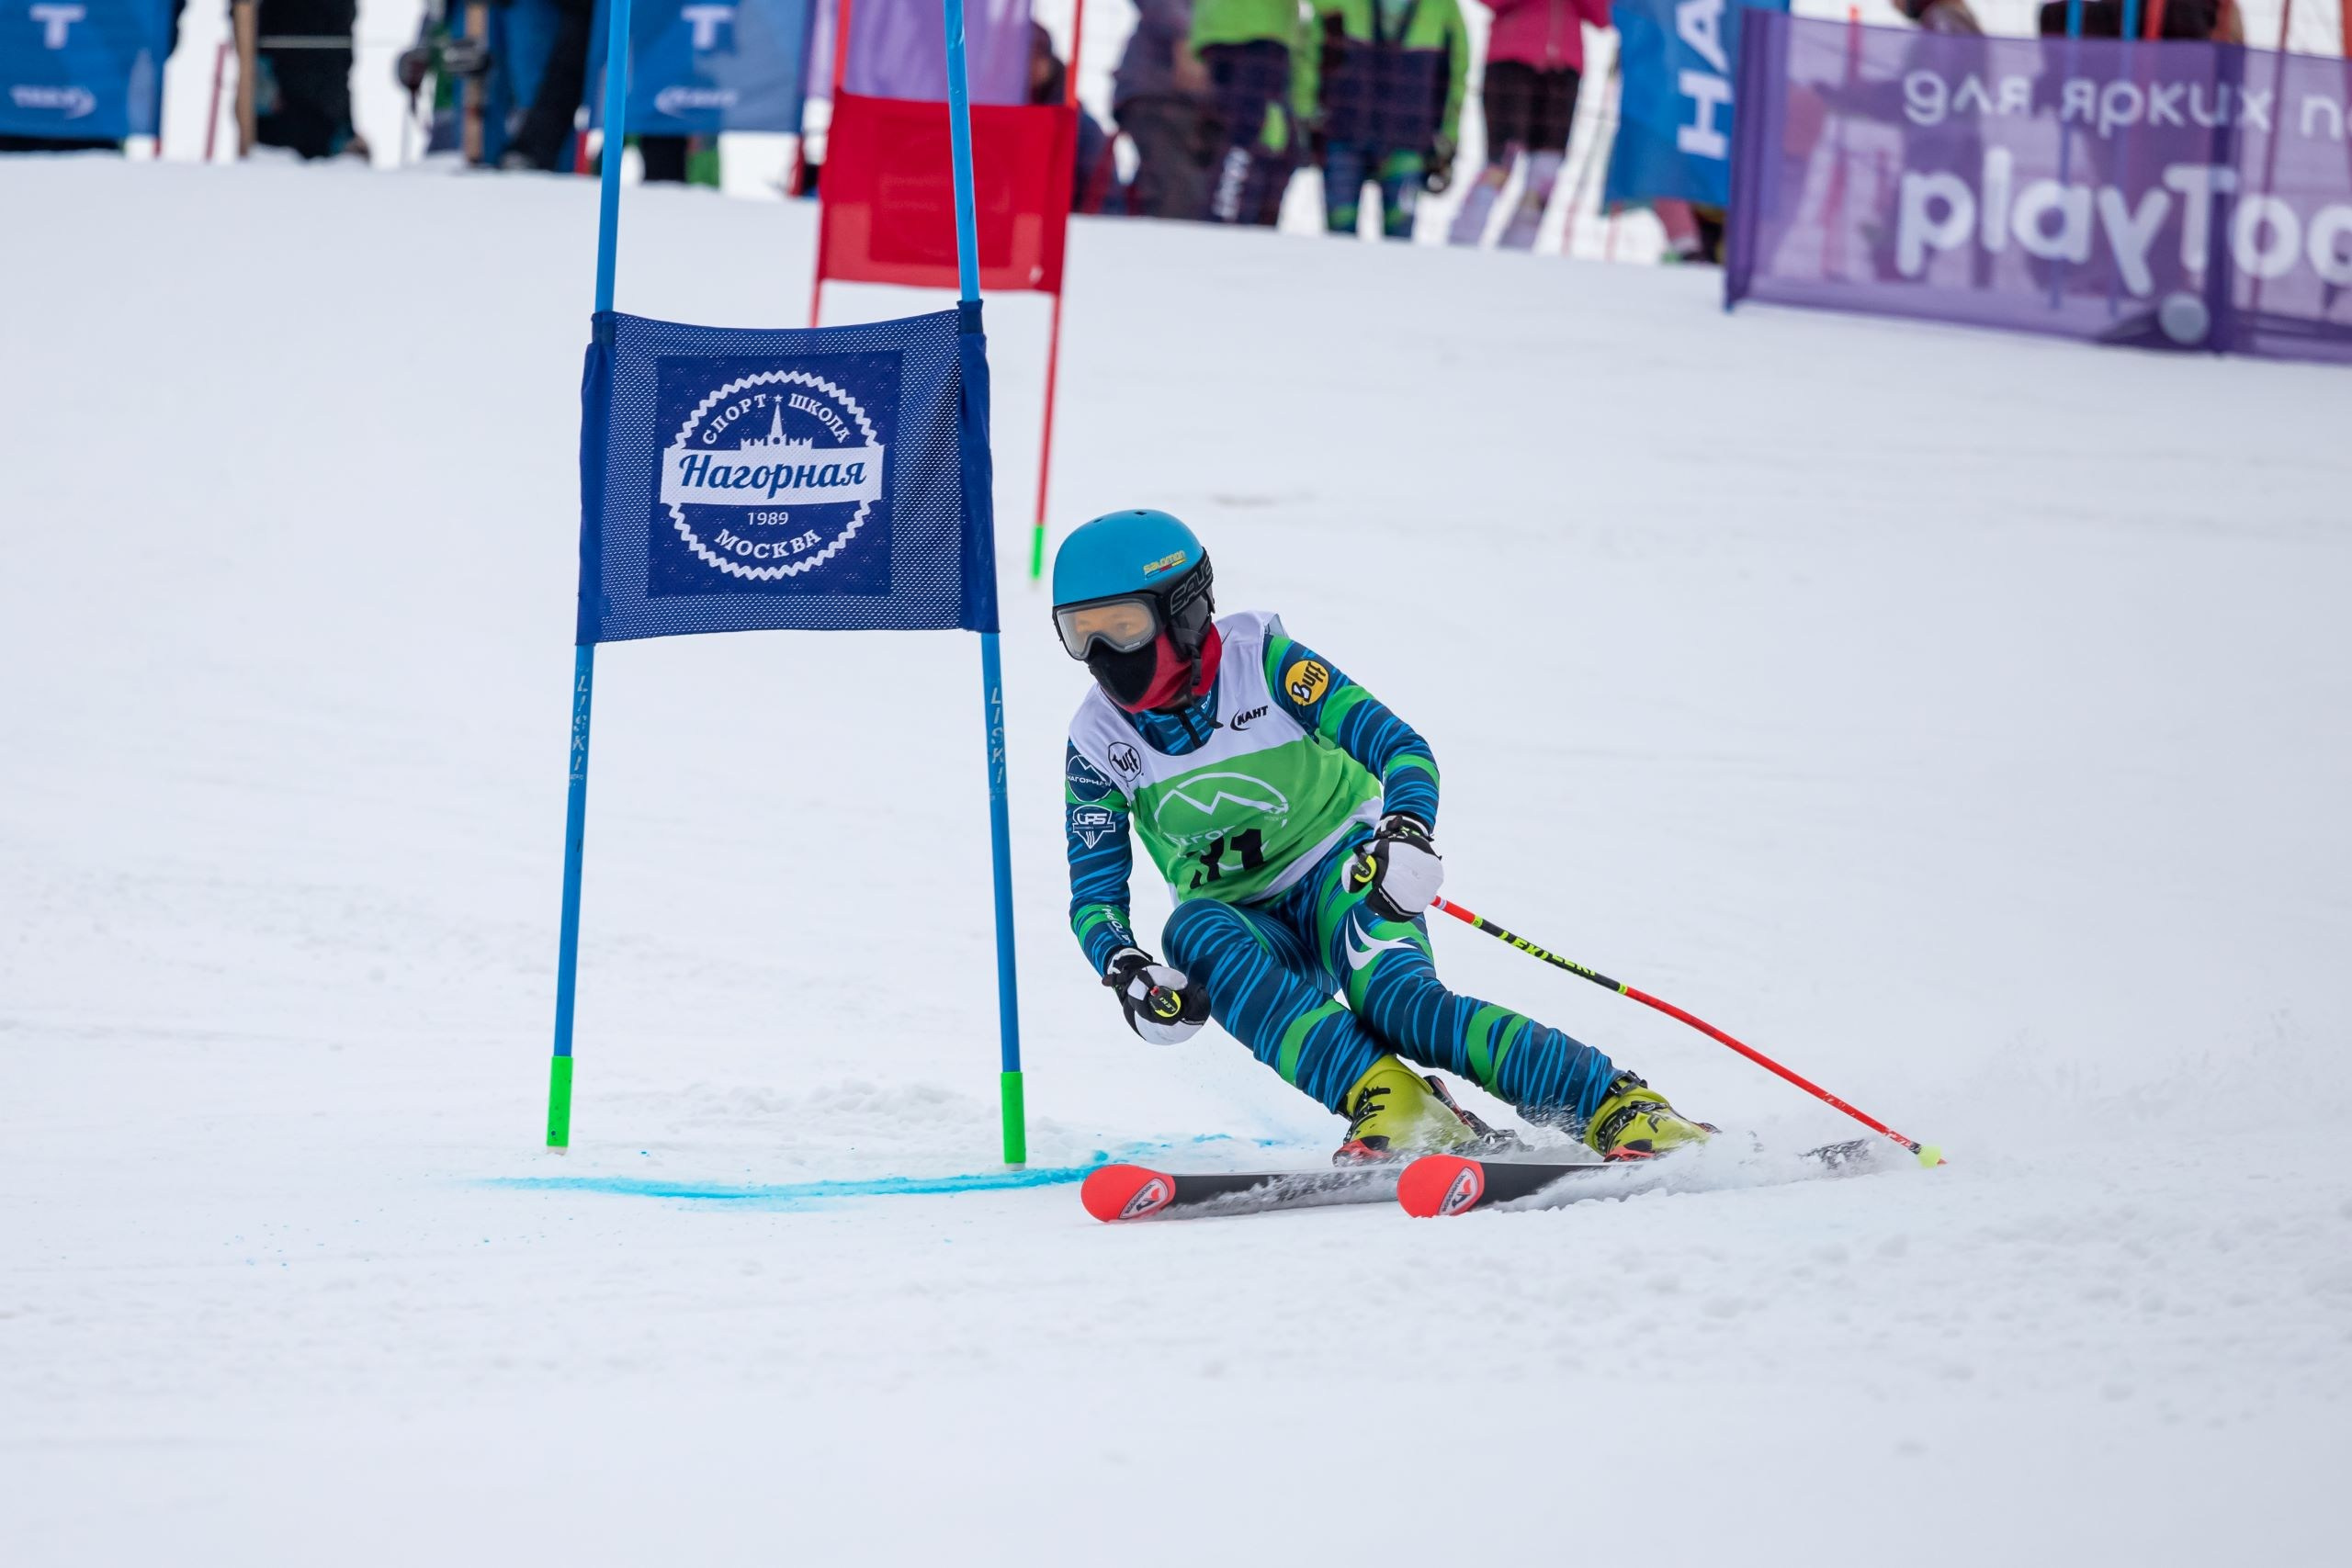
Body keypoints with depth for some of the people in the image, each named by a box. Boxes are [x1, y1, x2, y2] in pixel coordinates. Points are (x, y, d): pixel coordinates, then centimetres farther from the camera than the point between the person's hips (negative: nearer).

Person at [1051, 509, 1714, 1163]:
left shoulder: (1261, 661, -15)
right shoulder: (1099, 741, -6)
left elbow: (1401, 749, -18)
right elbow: (1094, 895, -2)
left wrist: (1406, 832, -40)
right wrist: (1126, 973, -25)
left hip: (1341, 871, -3)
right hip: (1244, 919, 3)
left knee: (1392, 993, -34)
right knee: (1193, 932, -32)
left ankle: (1625, 1111, -37)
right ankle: (1385, 1101, -43)